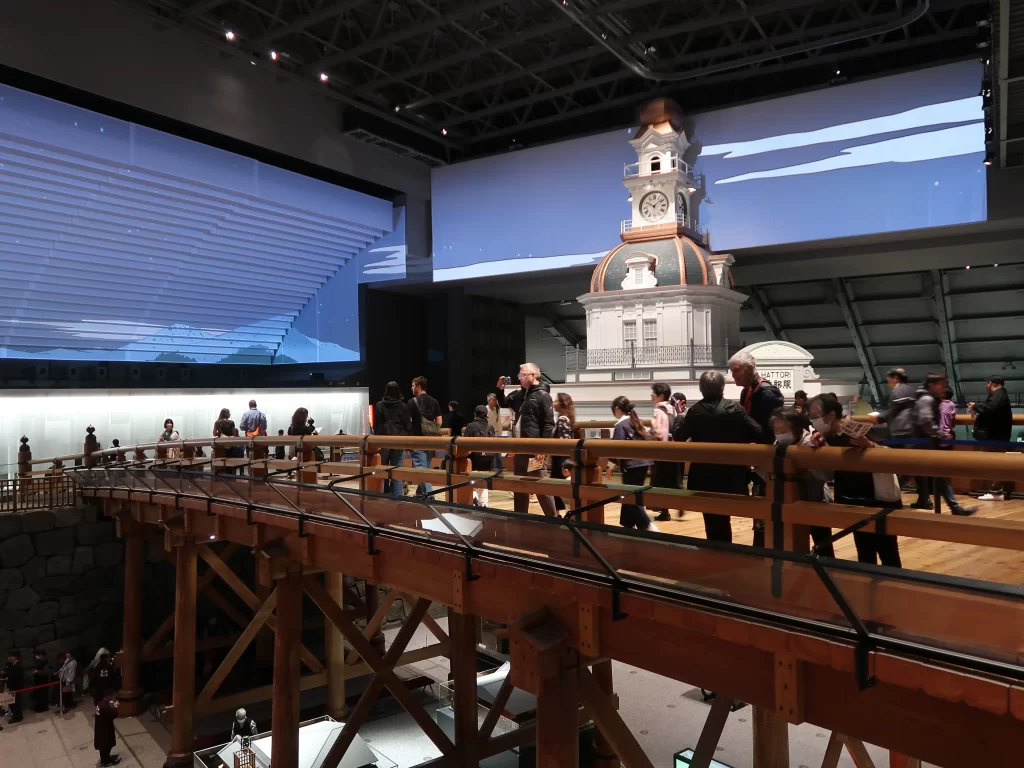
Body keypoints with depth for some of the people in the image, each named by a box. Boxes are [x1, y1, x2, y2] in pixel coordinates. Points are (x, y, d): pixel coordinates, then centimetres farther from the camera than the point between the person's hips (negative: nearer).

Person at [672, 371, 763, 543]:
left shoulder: (695, 411, -9)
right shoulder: (736, 408, -9)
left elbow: (678, 436, 0)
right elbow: (758, 433, -11)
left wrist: (679, 417, 16)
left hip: (704, 475, 0)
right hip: (731, 474, 0)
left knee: (712, 520, 10)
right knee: (723, 518, 19)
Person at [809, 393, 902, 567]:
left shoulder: (856, 431, -21)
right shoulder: (826, 437, -3)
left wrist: (869, 445, -44)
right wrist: (819, 446, -22)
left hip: (881, 500, -6)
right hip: (857, 502, 6)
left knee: (888, 554, 0)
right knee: (865, 554, 14)